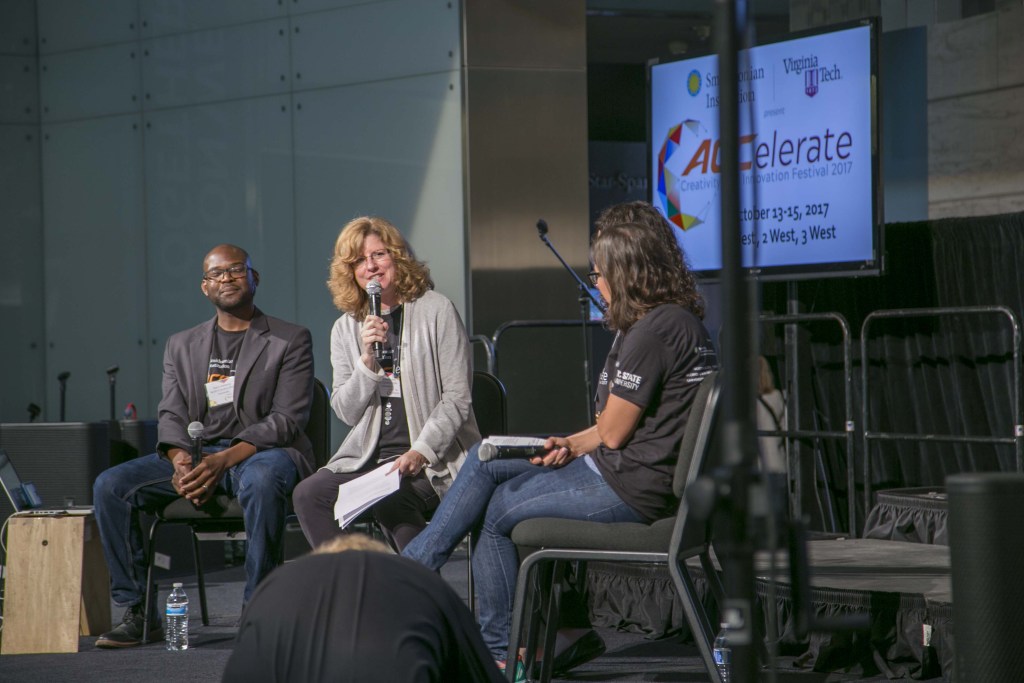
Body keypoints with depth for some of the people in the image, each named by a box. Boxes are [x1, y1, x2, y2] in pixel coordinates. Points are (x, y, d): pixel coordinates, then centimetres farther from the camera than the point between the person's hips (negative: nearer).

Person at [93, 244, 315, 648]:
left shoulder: (290, 341, 4)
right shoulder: (181, 346, 19)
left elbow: (286, 420, -7)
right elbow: (171, 417, 9)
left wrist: (225, 460, -21)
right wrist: (181, 461, -15)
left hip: (263, 451, -4)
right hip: (196, 453, 5)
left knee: (262, 480, -41)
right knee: (110, 486, -17)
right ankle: (137, 612, -13)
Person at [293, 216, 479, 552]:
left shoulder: (437, 311, -1)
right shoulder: (346, 328, 12)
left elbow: (457, 398, -5)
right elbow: (347, 411, 6)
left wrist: (421, 452, -18)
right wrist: (368, 360, -10)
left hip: (432, 457, -4)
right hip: (368, 456, 5)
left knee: (388, 498, -33)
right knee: (308, 495, -20)